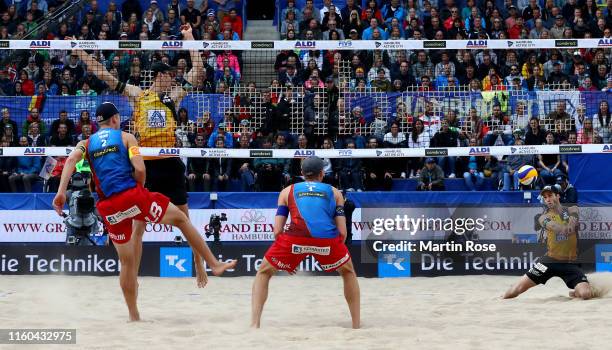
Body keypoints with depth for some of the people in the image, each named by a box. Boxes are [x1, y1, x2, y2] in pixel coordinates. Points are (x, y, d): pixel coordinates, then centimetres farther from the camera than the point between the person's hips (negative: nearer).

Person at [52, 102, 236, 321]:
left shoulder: (86, 143, 16)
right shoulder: (126, 137, 8)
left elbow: (71, 159, -6)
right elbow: (140, 169, -7)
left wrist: (61, 192, -14)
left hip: (109, 207, 3)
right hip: (132, 195, -3)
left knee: (126, 262, 15)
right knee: (181, 219, 16)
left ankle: (133, 314, 19)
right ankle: (214, 264, 17)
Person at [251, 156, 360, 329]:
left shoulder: (287, 191, 27)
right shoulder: (334, 192, 28)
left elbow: (277, 231, 17)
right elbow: (342, 232, 17)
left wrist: (288, 257, 31)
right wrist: (332, 253, 34)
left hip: (295, 237, 0)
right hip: (327, 239, 1)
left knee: (264, 273, 22)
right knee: (348, 272, 30)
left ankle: (255, 324, 7)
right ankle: (356, 325, 28)